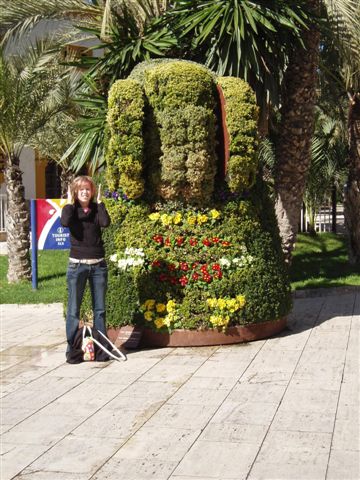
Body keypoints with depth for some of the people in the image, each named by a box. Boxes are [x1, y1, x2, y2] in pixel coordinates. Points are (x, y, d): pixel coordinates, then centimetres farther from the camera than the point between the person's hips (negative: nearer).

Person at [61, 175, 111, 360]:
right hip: (77, 265, -2)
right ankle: (71, 348, 8)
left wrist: (99, 202, -7)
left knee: (100, 309, 8)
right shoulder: (71, 209, 1)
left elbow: (106, 222, -16)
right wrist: (70, 202, -10)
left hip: (98, 264, 2)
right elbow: (65, 222, -22)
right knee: (73, 309, 0)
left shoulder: (96, 209, 6)